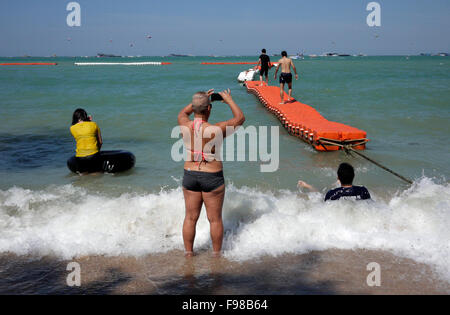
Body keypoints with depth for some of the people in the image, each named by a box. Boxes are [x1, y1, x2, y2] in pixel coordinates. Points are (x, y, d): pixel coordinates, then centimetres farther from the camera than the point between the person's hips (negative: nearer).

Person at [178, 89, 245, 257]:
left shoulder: (185, 127, -9)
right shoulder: (215, 130, -21)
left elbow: (182, 113, 17)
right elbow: (240, 118, -8)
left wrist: (199, 100, 18)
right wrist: (229, 100, 4)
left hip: (190, 175, 4)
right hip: (212, 178, -4)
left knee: (190, 217, 14)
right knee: (215, 219, 11)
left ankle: (188, 252, 25)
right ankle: (217, 253, 23)